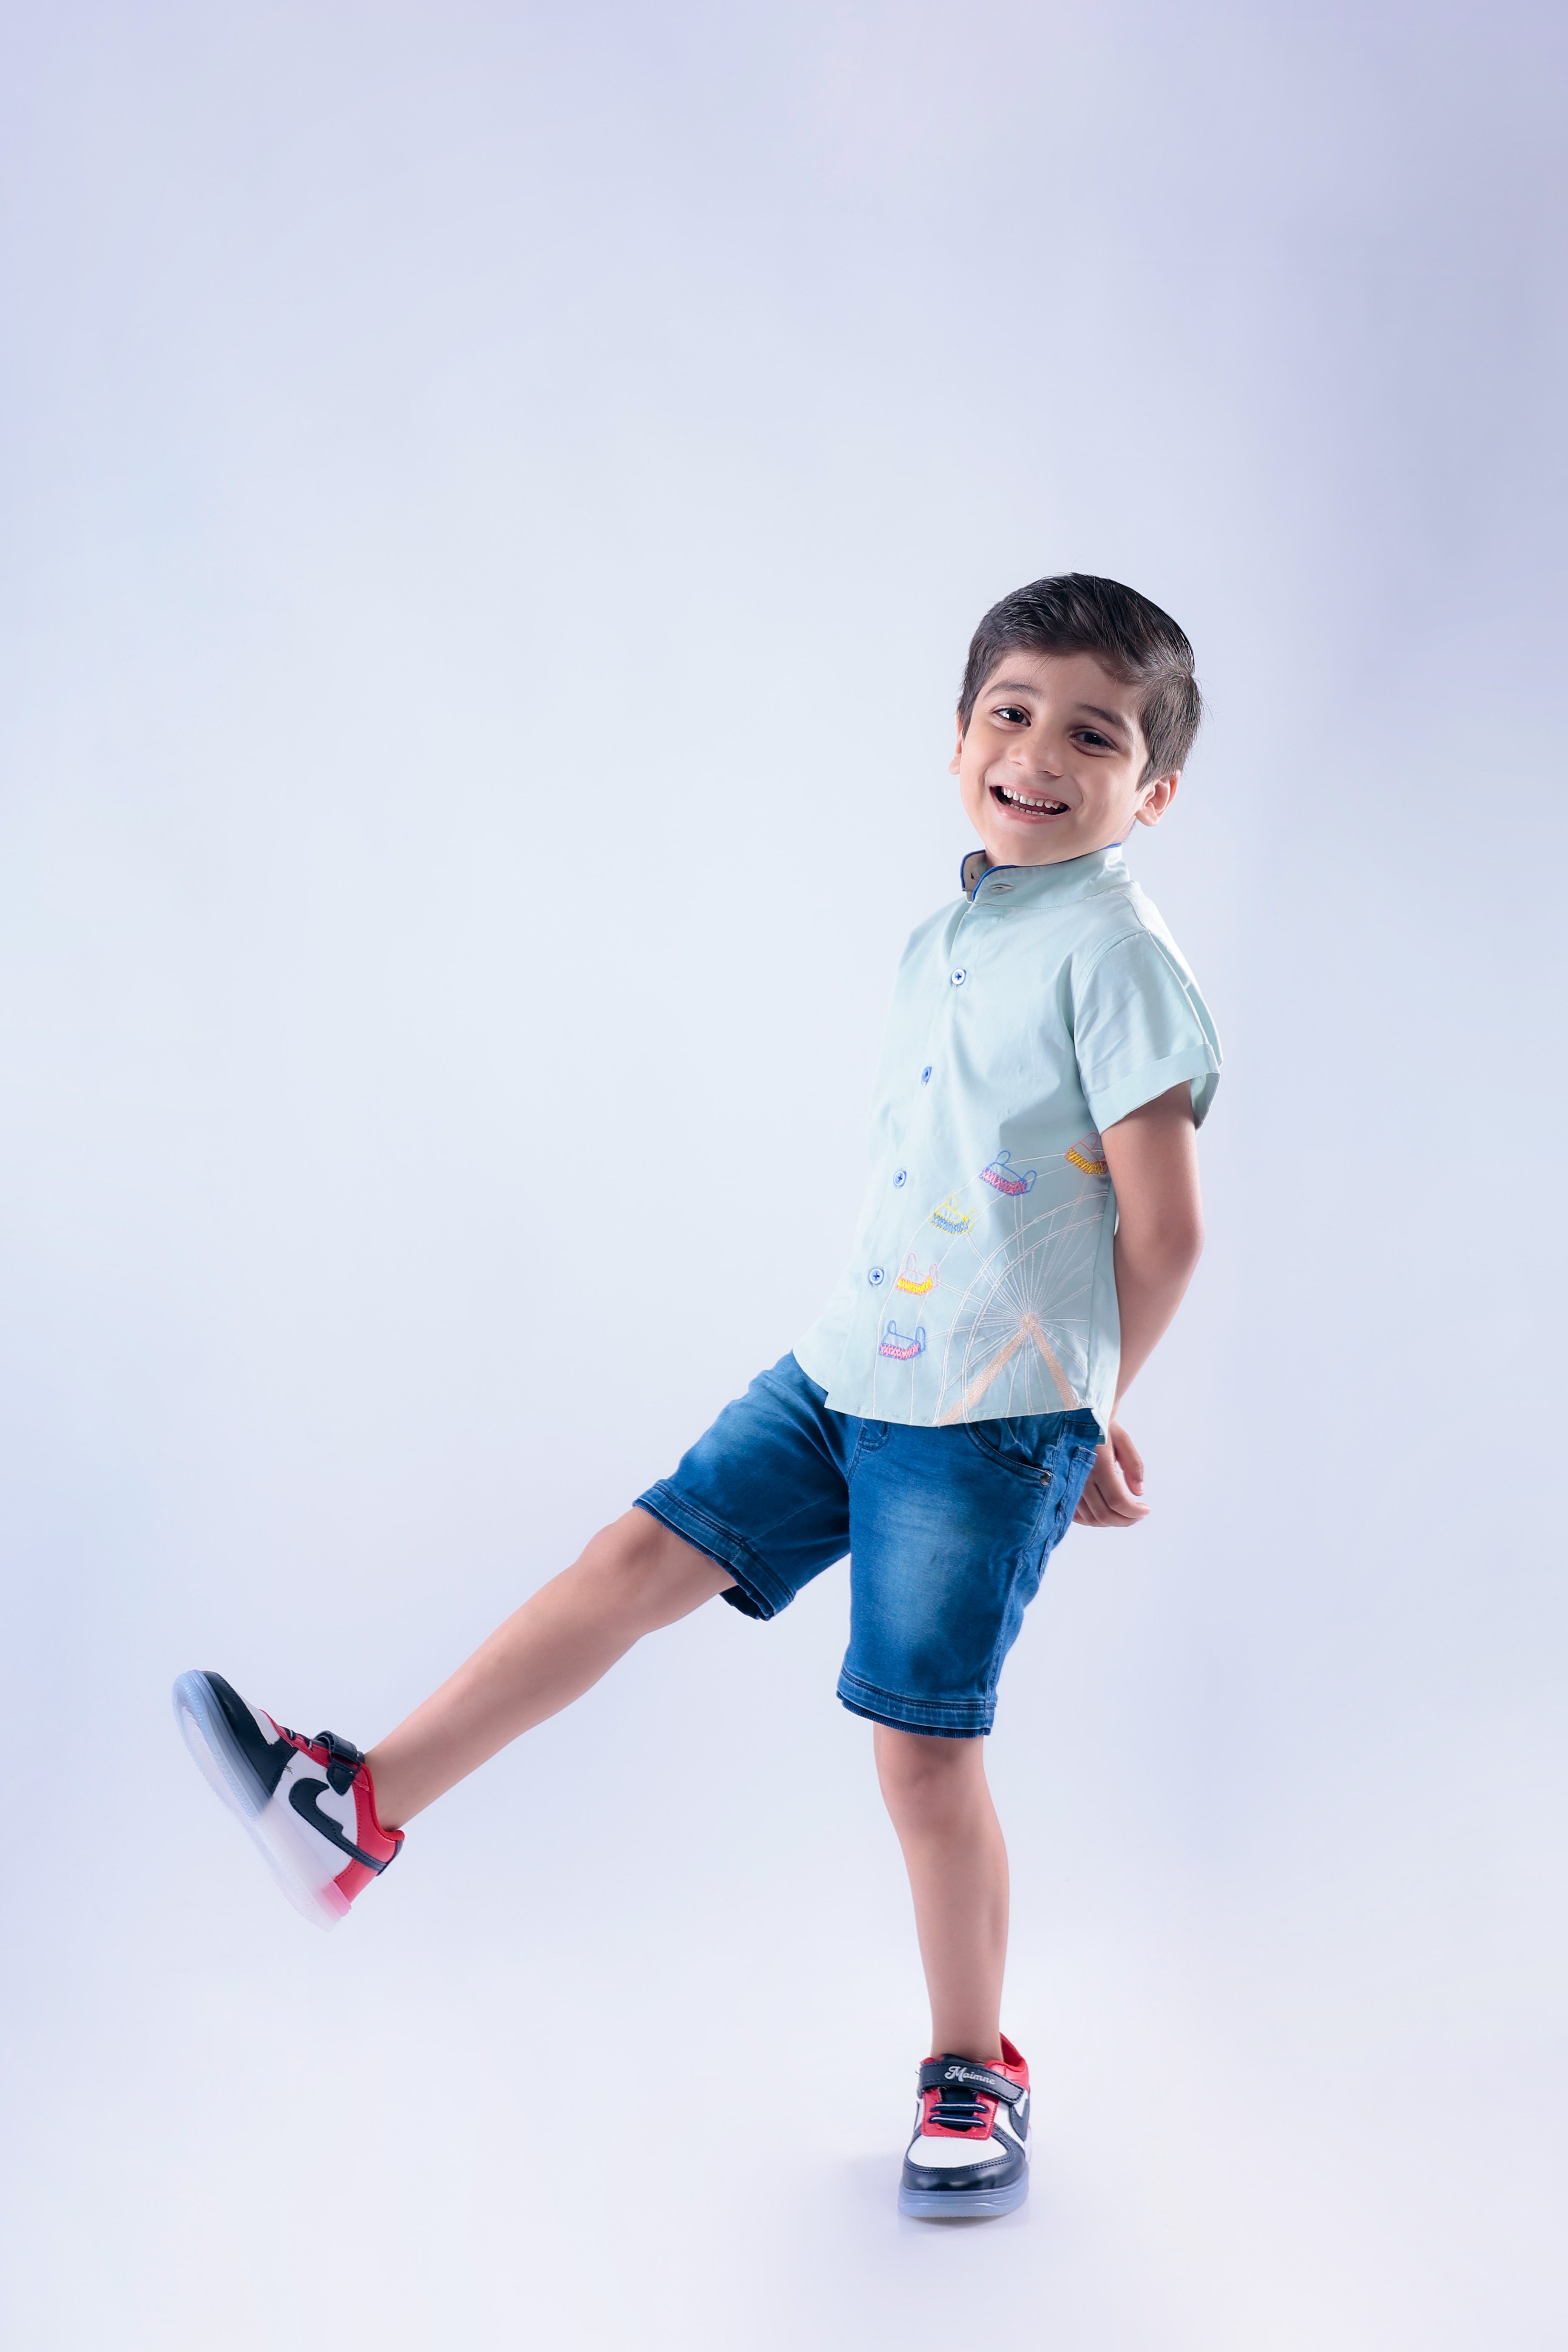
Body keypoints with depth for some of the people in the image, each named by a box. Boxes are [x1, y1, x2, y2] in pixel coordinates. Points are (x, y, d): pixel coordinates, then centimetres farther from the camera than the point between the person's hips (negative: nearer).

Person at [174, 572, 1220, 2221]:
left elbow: (1164, 1229, -11)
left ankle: (971, 2072, 18)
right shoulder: (942, 943, 12)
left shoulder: (1112, 953, -12)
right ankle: (358, 1808, 2)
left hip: (993, 1421, -7)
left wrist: (1082, 1418, 0)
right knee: (644, 1554, 0)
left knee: (924, 1747, -1)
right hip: (847, 1370, 7)